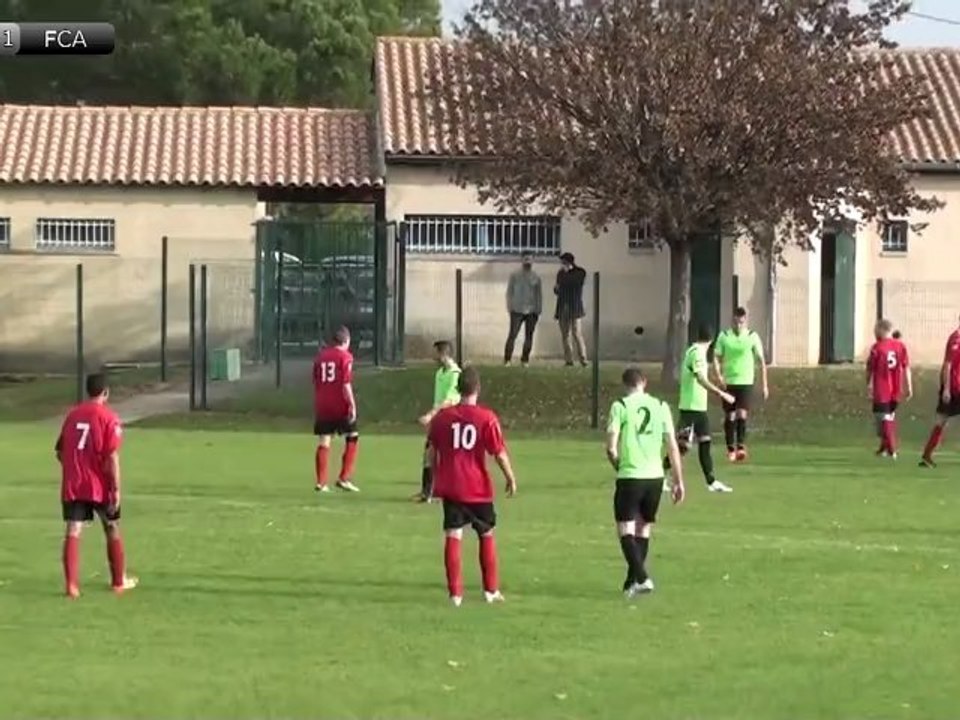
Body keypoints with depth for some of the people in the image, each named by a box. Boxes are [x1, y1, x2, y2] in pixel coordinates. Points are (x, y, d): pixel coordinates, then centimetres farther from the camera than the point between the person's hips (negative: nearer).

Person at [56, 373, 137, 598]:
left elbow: (60, 452, 13)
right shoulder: (109, 418, -9)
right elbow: (112, 456, -15)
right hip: (99, 486, -3)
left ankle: (71, 585, -12)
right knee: (112, 530, 14)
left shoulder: (72, 415, 8)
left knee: (73, 531, -2)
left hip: (72, 485, 3)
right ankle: (119, 581, 24)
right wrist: (116, 488, -12)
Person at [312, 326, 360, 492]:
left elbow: (315, 382, 14)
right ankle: (344, 478, 0)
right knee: (352, 438, 7)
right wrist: (352, 405, -12)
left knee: (324, 443, 6)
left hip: (322, 407, 5)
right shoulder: (345, 357, -6)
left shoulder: (320, 356, 11)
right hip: (341, 406, -5)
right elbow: (346, 384, -14)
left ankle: (321, 482, 3)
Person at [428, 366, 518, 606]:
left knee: (453, 537, 1)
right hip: (478, 488, -2)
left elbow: (433, 451, 9)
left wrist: (435, 477, 23)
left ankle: (455, 593, -4)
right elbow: (499, 453, -8)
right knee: (487, 535, 14)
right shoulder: (487, 418, -8)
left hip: (450, 487, 2)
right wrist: (511, 478, 5)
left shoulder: (442, 416, 1)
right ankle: (491, 590, 19)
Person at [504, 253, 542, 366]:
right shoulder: (515, 276, 4)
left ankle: (525, 359, 9)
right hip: (517, 310, -2)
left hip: (531, 311, 2)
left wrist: (538, 310, 6)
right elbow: (509, 292, 7)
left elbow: (539, 295, 12)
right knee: (512, 334, -8)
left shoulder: (536, 278, 9)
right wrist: (510, 308, 0)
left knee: (529, 336, 2)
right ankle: (507, 359, -5)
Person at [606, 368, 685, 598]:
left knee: (626, 530, 0)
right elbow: (672, 446, 3)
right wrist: (678, 481, 7)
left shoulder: (620, 406, -4)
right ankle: (632, 582, 22)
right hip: (655, 476, 4)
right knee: (644, 530, 16)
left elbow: (611, 448, -9)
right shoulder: (661, 407, 5)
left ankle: (641, 578, -17)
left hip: (629, 477, -4)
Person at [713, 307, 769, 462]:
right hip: (728, 382, 1)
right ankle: (731, 449, 13)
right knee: (729, 417, 5)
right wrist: (719, 376, -14)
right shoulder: (724, 336, 2)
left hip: (746, 382, -1)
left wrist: (764, 384, 2)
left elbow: (761, 361, 4)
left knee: (742, 414, -15)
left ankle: (741, 446, -17)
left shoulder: (752, 337, 0)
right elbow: (716, 358, 3)